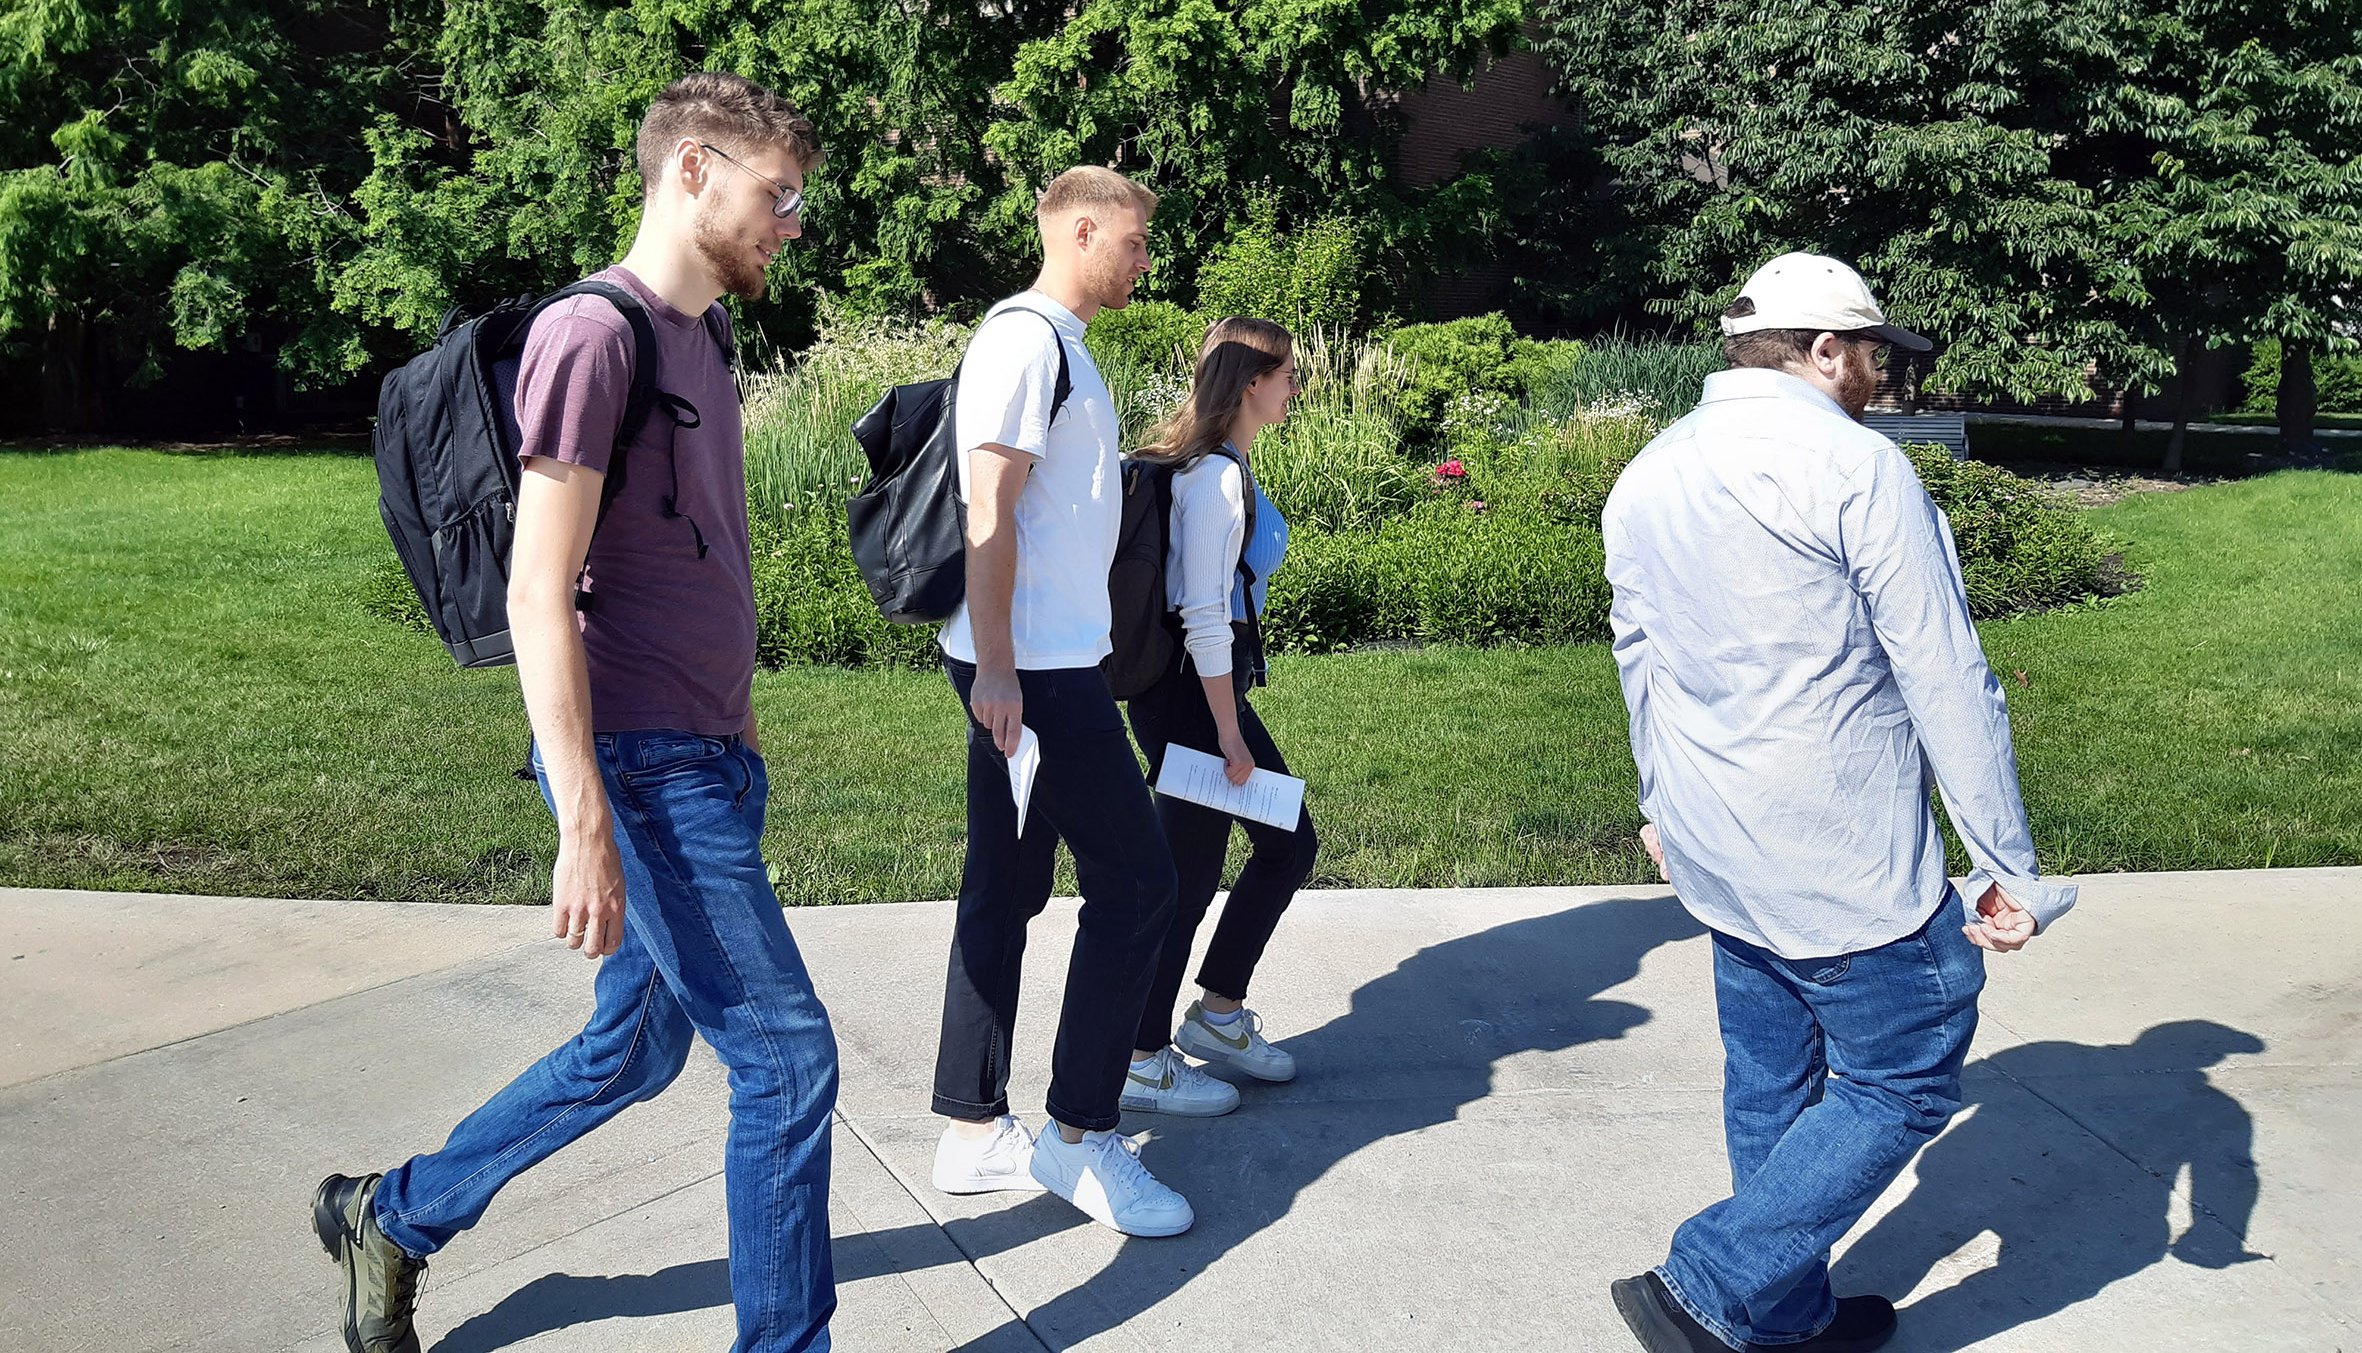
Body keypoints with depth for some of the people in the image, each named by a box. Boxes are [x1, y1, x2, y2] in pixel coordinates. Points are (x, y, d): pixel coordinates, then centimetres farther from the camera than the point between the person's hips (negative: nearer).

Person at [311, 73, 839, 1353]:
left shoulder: (699, 339, 16)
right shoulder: (593, 335, -13)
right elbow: (538, 595, -18)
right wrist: (586, 828, -21)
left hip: (709, 761, 9)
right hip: (644, 769, -9)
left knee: (629, 1051, 18)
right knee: (787, 1059, -3)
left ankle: (390, 1215, 37)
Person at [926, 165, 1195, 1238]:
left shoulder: (1056, 345, 20)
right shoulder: (1024, 339, -11)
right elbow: (988, 511, -18)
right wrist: (995, 666, -22)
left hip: (1039, 665, 10)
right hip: (1032, 666, -10)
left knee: (1005, 893, 12)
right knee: (1136, 880, -5)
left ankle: (973, 1132, 20)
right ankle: (1079, 1136, 6)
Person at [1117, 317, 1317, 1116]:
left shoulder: (1221, 467, 14)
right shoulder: (1217, 478, -17)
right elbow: (1204, 615, -21)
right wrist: (1229, 735, -19)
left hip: (1209, 683, 10)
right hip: (1190, 691, -10)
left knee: (1288, 844, 15)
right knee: (1190, 872, -1)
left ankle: (1217, 1013, 27)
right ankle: (1141, 1062, 13)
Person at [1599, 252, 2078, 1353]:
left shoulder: (1646, 478, 8)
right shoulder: (1855, 467, -15)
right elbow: (1946, 682, -15)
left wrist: (1662, 804, 29)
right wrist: (2009, 865, -10)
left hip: (1715, 851, 8)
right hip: (1845, 867, -8)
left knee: (1772, 1078, 19)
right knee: (1904, 1081, 7)